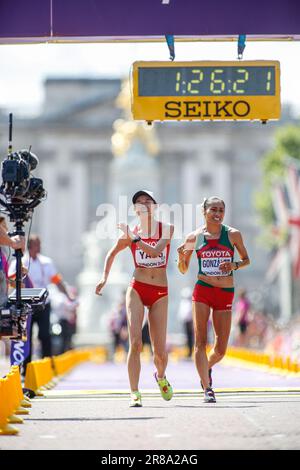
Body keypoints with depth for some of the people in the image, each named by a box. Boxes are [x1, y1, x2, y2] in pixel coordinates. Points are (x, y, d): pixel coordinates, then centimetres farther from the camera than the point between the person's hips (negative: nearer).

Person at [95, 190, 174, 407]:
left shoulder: (167, 229, 1)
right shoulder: (131, 233, 3)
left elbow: (155, 252, -17)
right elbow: (112, 253, 20)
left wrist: (134, 237, -21)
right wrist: (104, 277, 11)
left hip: (160, 293, 0)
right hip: (137, 289, 0)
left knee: (160, 351, 2)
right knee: (135, 342, -17)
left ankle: (161, 376, 36)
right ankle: (134, 393, -13)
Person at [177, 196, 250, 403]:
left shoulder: (233, 234, 1)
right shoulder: (194, 237, 2)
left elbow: (247, 259, 12)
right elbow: (183, 270, 11)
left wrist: (234, 265, -9)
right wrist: (181, 257, -11)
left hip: (226, 293, 1)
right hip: (202, 290, -1)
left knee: (221, 349, 3)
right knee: (201, 341, -10)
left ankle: (207, 368, 36)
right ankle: (207, 388, -9)